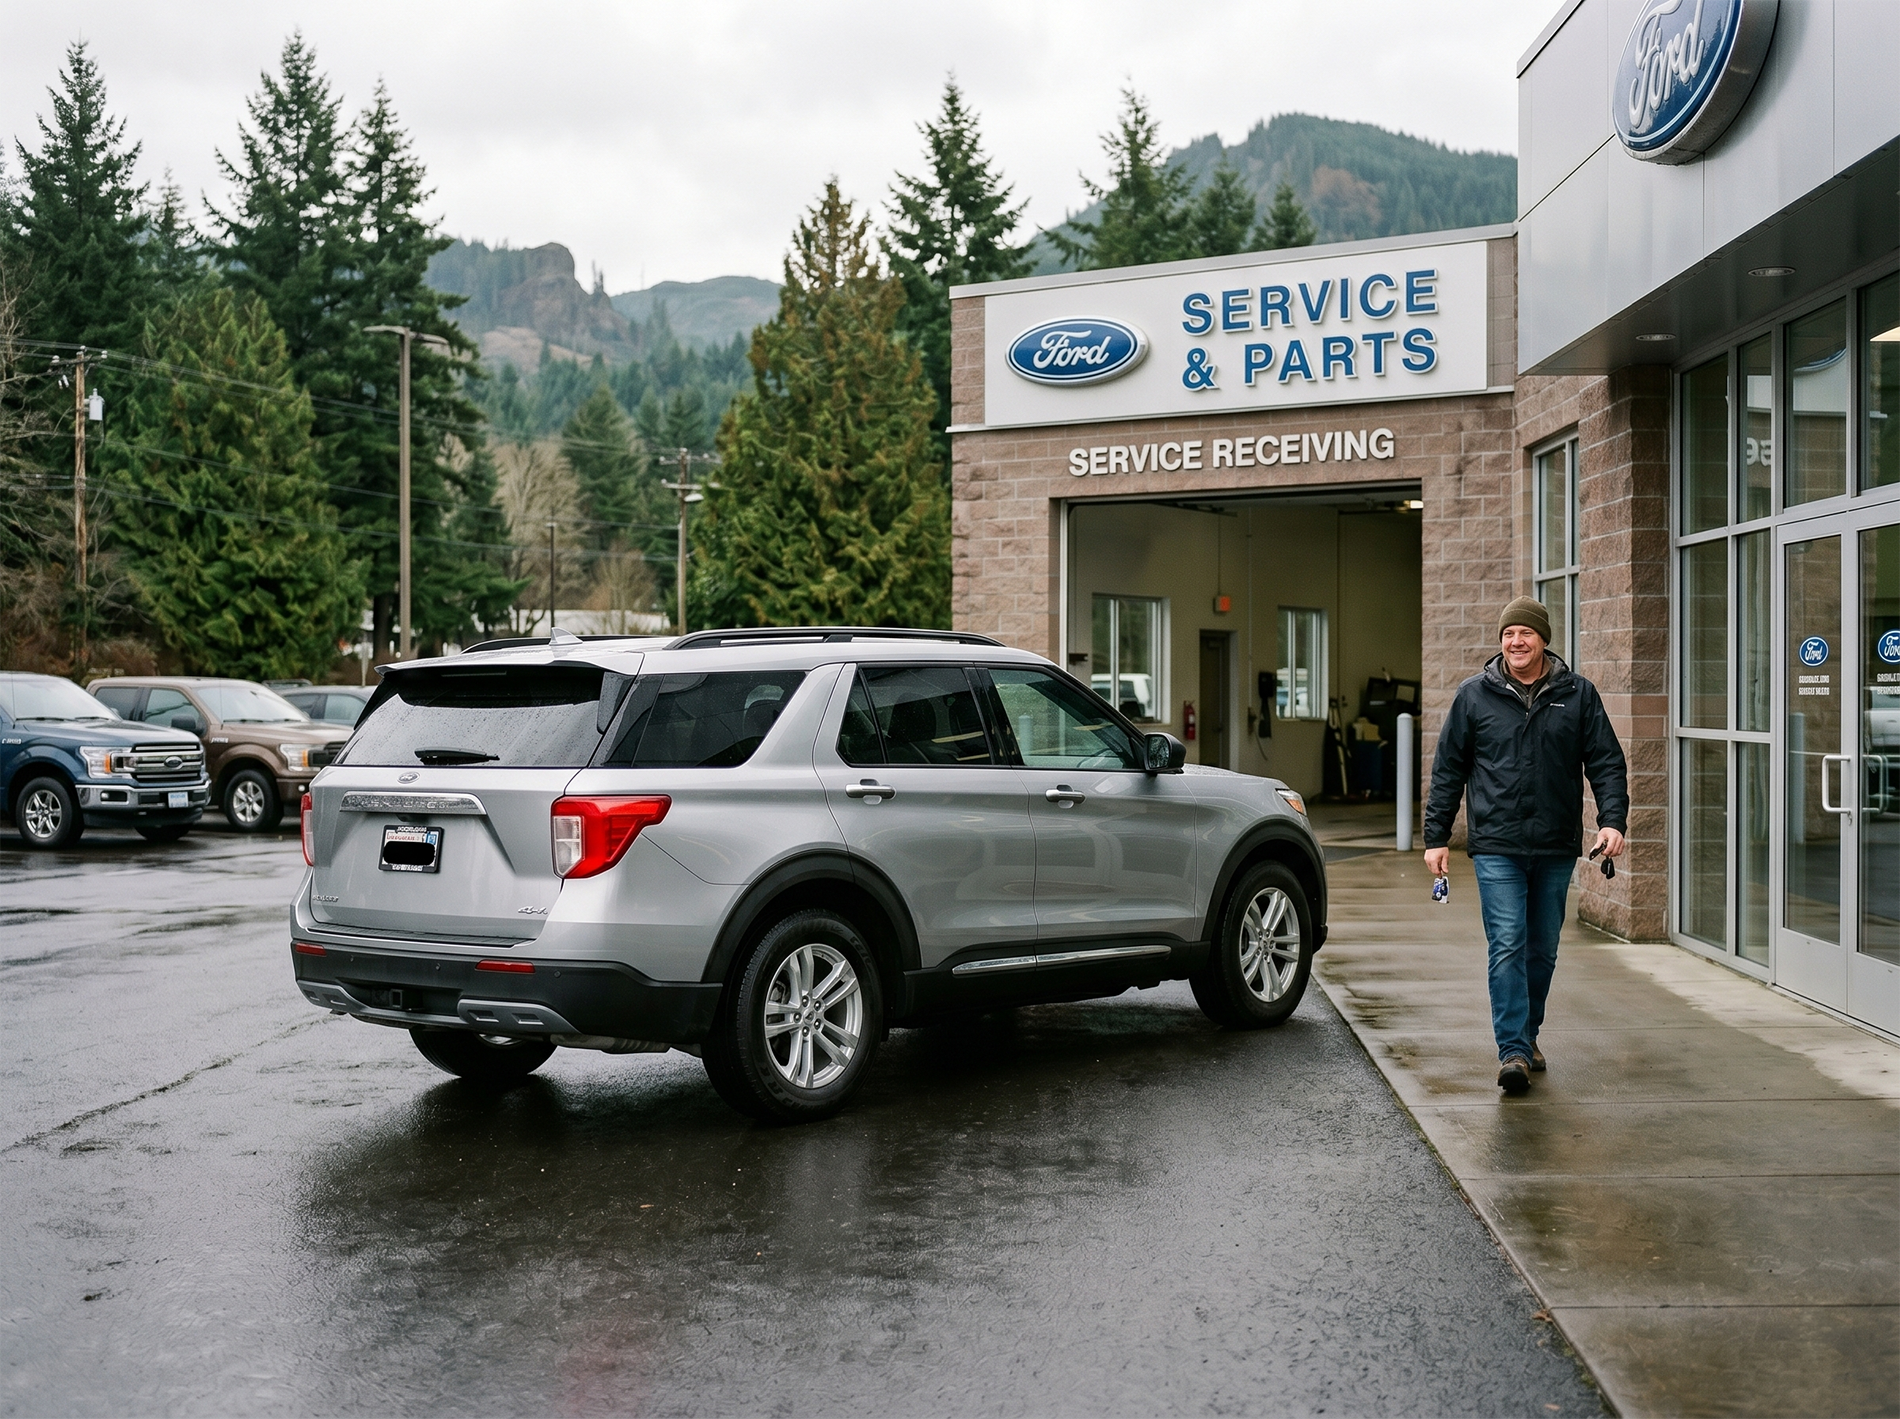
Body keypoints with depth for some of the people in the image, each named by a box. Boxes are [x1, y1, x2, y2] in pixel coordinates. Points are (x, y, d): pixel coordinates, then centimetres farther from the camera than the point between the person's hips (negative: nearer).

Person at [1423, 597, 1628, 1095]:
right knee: (1507, 946, -11)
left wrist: (1613, 820, -8)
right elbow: (1448, 771, 7)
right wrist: (1436, 837, 5)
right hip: (1496, 847, -2)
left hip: (1557, 848, 2)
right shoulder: (1474, 696, 3)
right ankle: (1513, 1051, -11)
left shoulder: (1578, 694, 5)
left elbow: (1606, 763, 6)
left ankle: (1527, 1036, 28)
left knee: (1543, 950, 12)